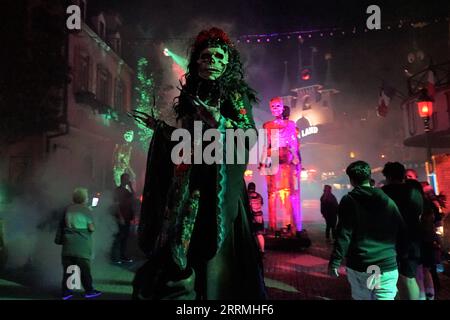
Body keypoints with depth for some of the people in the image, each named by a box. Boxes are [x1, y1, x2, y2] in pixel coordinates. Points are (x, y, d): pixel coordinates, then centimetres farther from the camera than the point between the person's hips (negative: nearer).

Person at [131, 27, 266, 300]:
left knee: (213, 249, -5)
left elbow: (251, 136, -8)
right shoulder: (191, 96, 16)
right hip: (187, 185, 6)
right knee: (179, 250, 8)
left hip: (218, 184, -5)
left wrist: (220, 122, -22)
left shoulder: (235, 94, 2)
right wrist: (159, 127, 21)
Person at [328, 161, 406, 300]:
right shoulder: (388, 201, 6)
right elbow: (402, 233, 8)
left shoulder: (349, 201, -6)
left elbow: (344, 234, -13)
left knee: (362, 297, 15)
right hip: (388, 267, 2)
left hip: (359, 266, -2)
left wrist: (335, 262, -10)